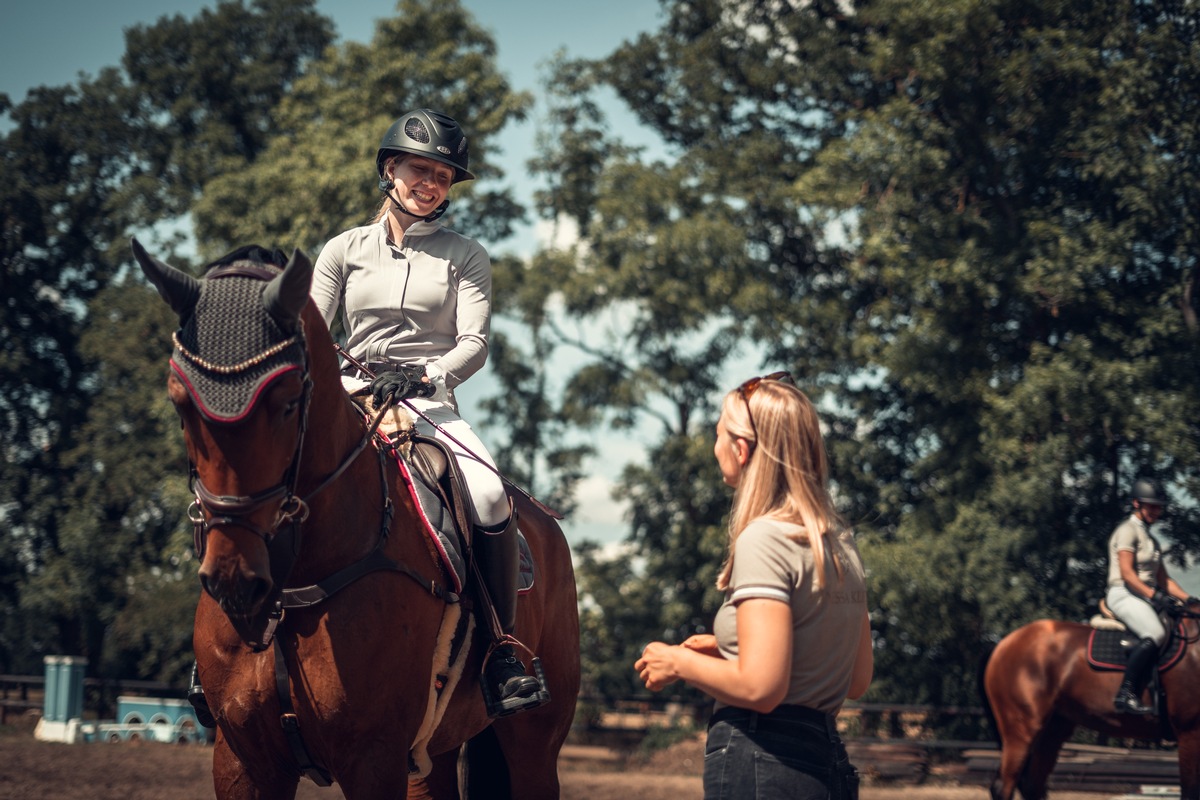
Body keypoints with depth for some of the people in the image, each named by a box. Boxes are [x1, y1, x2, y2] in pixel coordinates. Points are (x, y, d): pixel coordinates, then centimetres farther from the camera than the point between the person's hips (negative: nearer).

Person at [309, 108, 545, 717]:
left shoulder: (465, 257, 12)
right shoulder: (345, 250, 15)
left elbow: (474, 342, 0)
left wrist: (422, 377, -19)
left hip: (431, 401, -1)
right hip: (349, 398, 1)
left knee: (490, 497, -30)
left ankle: (504, 651, -16)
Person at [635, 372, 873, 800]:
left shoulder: (764, 540, -13)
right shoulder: (841, 541, 12)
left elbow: (760, 687, -21)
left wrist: (679, 663, -4)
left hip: (756, 765, -9)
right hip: (829, 761, 9)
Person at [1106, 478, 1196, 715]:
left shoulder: (1151, 539, 24)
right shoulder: (1128, 531, -4)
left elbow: (1163, 579, 22)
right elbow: (1127, 573, -16)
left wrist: (1187, 599, 8)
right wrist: (1154, 595, -25)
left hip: (1147, 596, 10)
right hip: (1124, 595, -10)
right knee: (1155, 634, -33)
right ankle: (1126, 695, -37)